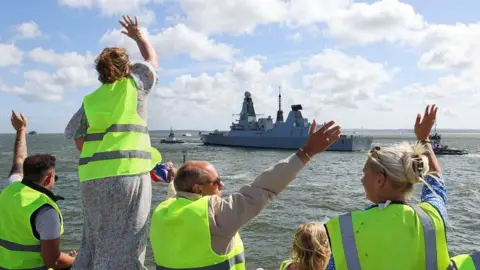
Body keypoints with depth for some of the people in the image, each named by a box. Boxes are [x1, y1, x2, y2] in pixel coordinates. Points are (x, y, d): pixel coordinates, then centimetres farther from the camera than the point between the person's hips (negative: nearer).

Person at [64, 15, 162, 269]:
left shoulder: (89, 101, 12)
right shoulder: (133, 86, 5)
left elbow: (79, 143, 9)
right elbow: (152, 61, 24)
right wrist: (139, 36, 38)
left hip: (93, 177, 5)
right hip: (128, 174, -4)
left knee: (97, 240, 19)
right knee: (123, 247, -1)